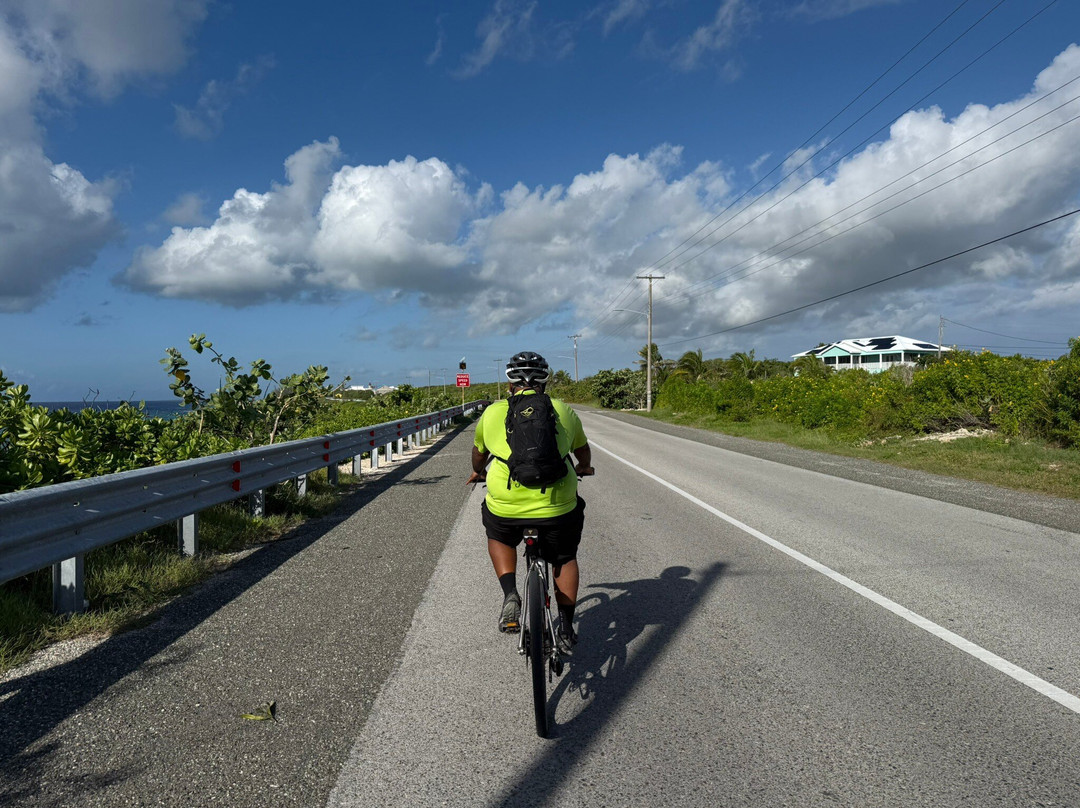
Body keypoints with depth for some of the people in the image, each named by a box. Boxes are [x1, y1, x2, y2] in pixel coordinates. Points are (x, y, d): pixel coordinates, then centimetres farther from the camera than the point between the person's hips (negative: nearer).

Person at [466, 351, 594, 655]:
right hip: (557, 505, 1)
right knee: (565, 558, 27)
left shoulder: (492, 412, 10)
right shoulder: (563, 411, 11)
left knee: (498, 538, 32)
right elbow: (582, 450, 28)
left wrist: (478, 474, 49)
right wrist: (583, 468, 51)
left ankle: (510, 596, 13)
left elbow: (478, 453, 27)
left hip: (505, 505, 0)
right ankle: (565, 626, 24)